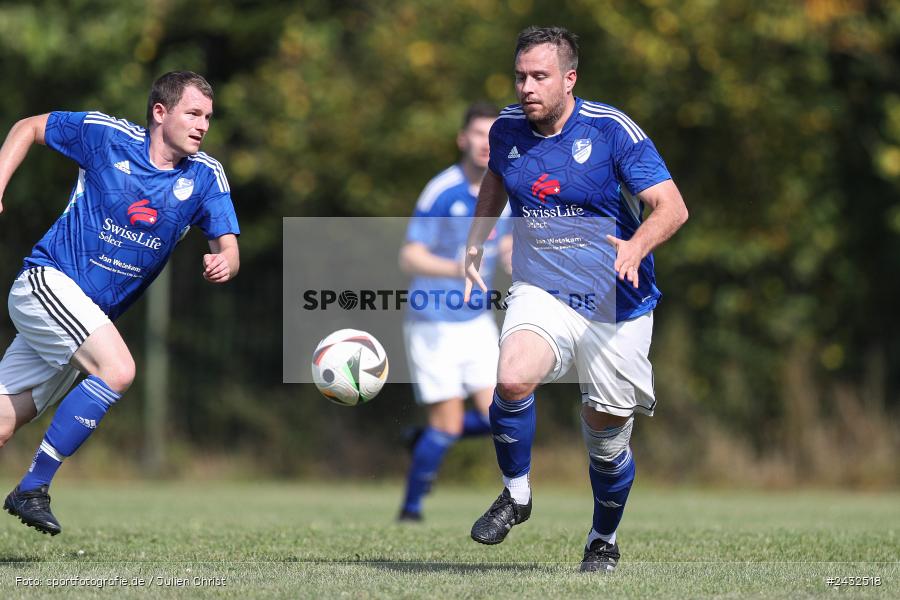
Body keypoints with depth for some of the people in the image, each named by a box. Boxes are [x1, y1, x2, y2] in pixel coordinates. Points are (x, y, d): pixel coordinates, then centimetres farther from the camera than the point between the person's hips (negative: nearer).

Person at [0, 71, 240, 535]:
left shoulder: (206, 178, 2)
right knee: (117, 370, -26)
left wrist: (223, 264, -26)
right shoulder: (107, 136, -6)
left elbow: (228, 249, -2)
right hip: (48, 281, -5)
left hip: (92, 316, 5)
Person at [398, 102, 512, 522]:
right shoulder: (441, 192, -17)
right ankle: (410, 511, 11)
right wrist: (454, 270, -34)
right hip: (434, 325, -6)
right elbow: (409, 258, -18)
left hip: (477, 322, 6)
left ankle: (425, 441, 24)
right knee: (448, 425, -8)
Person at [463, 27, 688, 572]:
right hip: (541, 293, 2)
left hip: (615, 305, -2)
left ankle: (604, 541, 32)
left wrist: (636, 246, -37)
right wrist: (476, 242, 13)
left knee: (607, 436, 5)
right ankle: (516, 493, -5)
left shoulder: (612, 130, -14)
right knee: (513, 381, -28)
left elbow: (672, 206, -18)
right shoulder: (507, 129, 0)